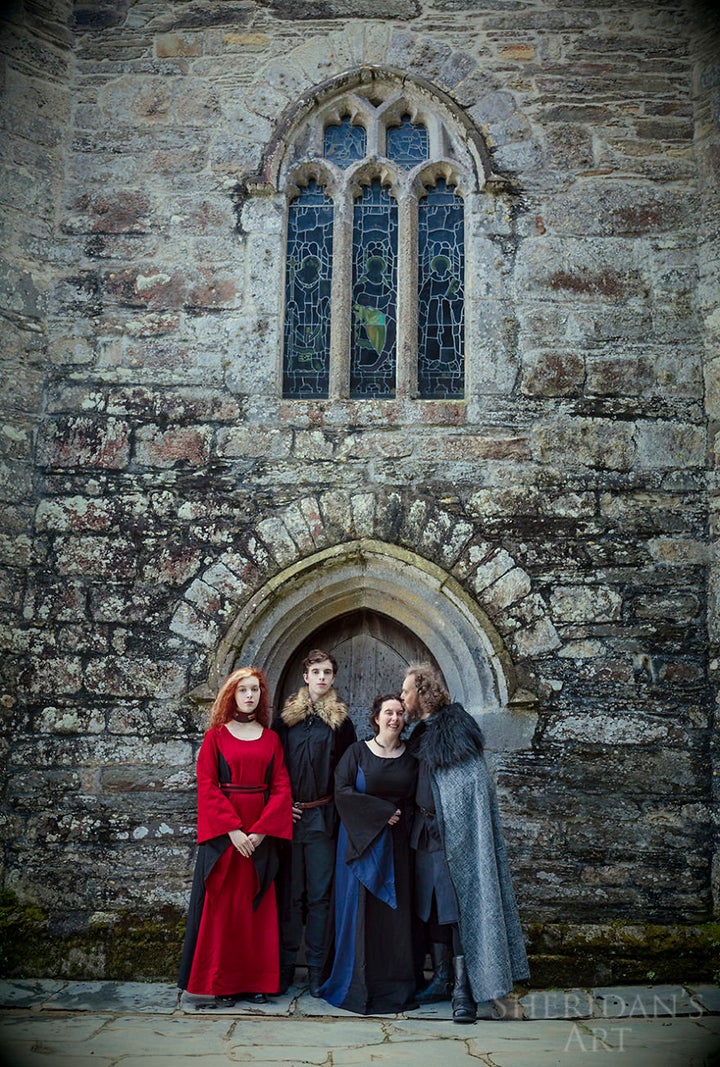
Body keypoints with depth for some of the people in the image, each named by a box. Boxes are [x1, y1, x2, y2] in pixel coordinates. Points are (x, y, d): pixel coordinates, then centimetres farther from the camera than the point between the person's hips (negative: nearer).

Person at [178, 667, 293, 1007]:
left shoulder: (271, 739, 9)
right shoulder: (216, 736, 1)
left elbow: (281, 788, 3)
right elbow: (207, 787, -6)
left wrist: (260, 831, -10)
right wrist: (233, 830, -15)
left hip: (261, 832, 2)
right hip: (223, 833, -2)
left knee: (258, 905, 5)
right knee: (222, 905, 0)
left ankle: (257, 980, 13)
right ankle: (222, 983, 8)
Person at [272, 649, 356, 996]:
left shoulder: (340, 720, 5)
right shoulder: (286, 716, 6)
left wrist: (339, 810, -2)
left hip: (323, 816, 0)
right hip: (289, 815, 1)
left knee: (319, 893, 3)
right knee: (290, 892, 5)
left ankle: (316, 967, 11)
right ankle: (286, 965, 14)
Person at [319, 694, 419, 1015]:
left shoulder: (410, 757, 7)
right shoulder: (358, 752, 0)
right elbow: (342, 790, -10)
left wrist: (402, 817, -7)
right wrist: (382, 811, -13)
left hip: (397, 843, 3)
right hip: (361, 840, -2)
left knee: (396, 911, 2)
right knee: (360, 908, -3)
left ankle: (396, 985, 11)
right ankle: (359, 986, 7)